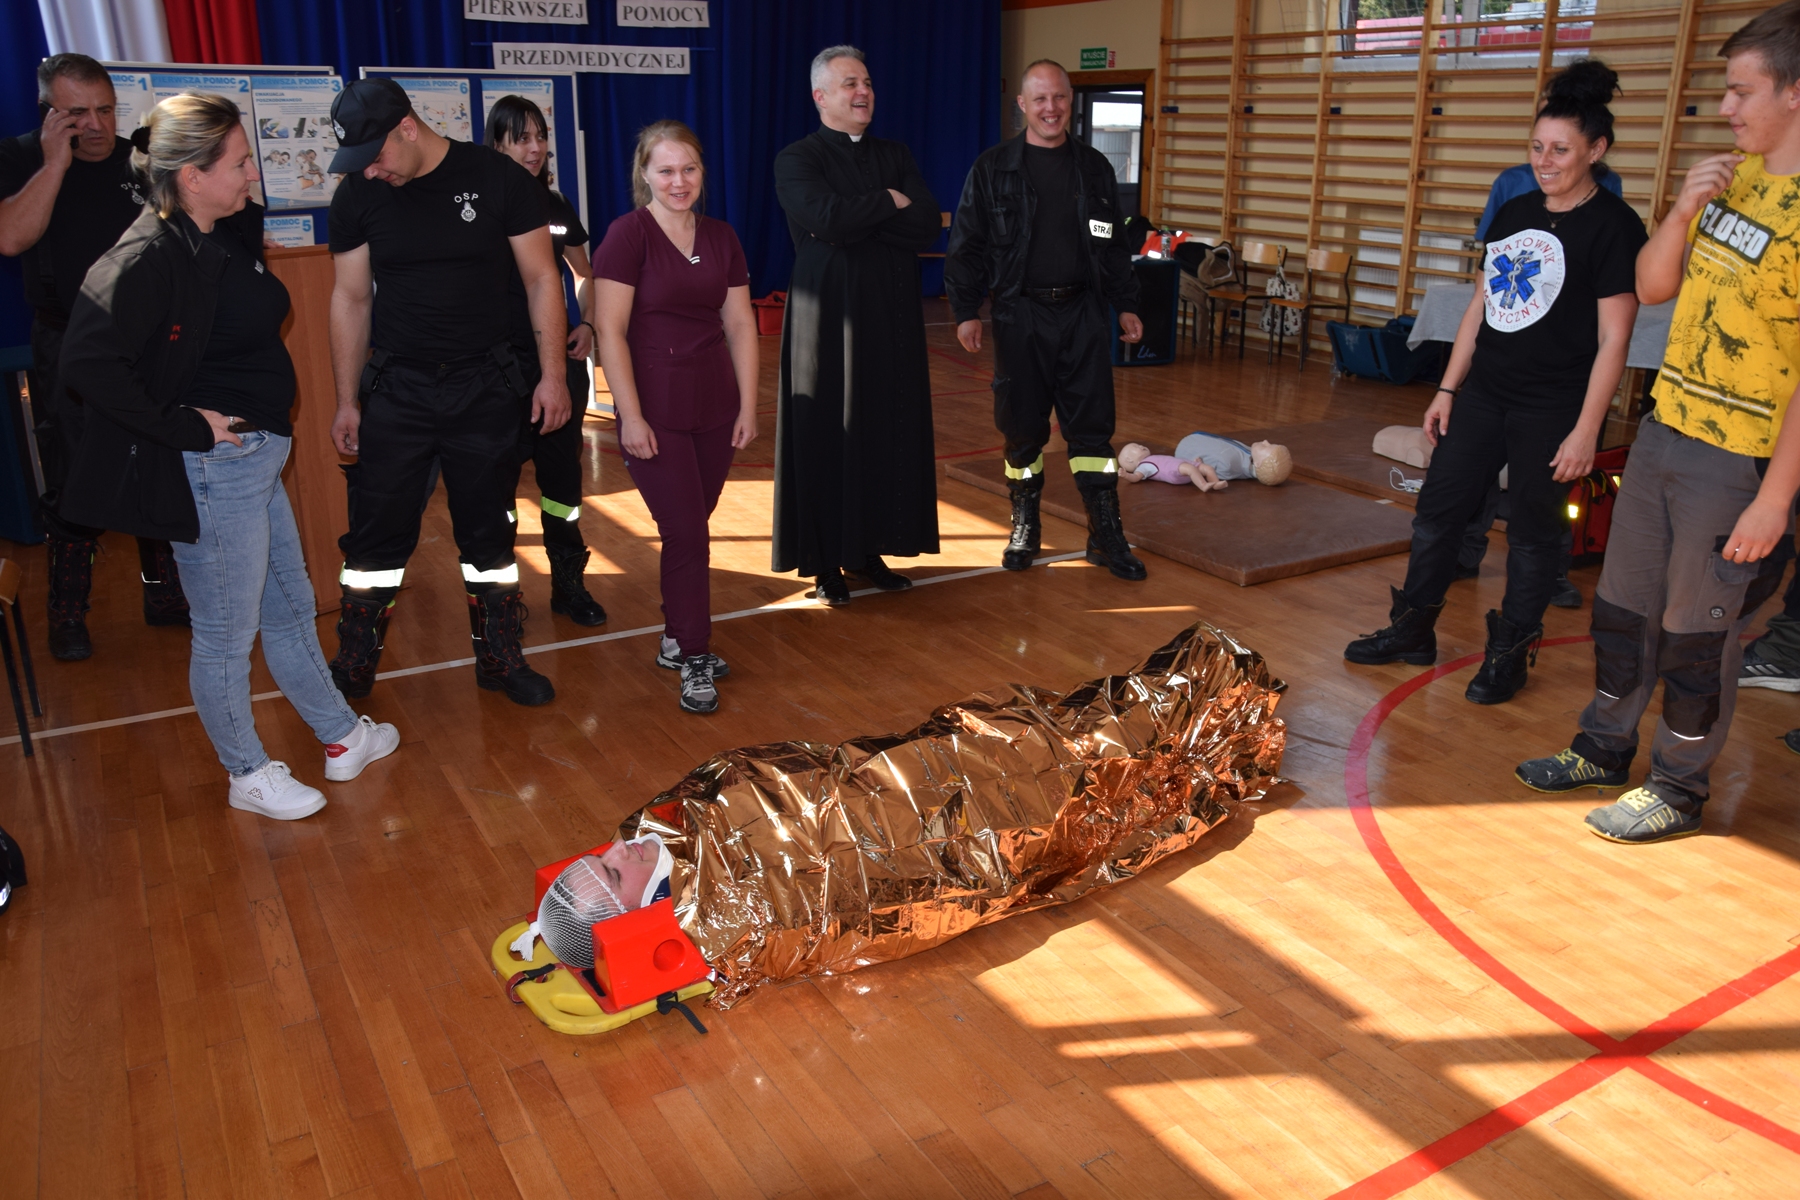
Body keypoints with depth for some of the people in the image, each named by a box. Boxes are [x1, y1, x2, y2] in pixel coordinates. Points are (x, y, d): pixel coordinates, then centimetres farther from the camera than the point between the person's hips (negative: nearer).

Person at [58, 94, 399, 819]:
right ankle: (248, 775, 25)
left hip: (256, 458, 9)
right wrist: (182, 425, -20)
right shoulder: (150, 257, -20)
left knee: (290, 608, 21)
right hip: (214, 470, -9)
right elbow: (88, 362, -28)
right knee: (227, 633, 7)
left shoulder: (225, 236, 7)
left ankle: (341, 737, 37)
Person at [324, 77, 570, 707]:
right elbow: (351, 300, 5)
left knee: (490, 534, 10)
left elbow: (541, 278, -3)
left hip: (486, 388, -1)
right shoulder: (357, 196, -1)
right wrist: (348, 401, 5)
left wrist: (553, 374, -7)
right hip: (396, 390, 1)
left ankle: (500, 660, 24)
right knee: (376, 536, 5)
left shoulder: (498, 178, -7)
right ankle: (352, 670, 21)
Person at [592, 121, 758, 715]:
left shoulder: (720, 238, 9)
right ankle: (695, 660, 10)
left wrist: (748, 406, 5)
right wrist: (631, 416, -15)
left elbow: (740, 325, 10)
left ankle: (676, 639, 27)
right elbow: (610, 331, -11)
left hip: (714, 409, 5)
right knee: (686, 533, -4)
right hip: (655, 412, -5)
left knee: (689, 529, 10)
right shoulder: (628, 234, -7)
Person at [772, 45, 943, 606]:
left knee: (887, 432, 5)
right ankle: (825, 562, 9)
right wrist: (889, 202, -9)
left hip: (893, 316, 5)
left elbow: (928, 226, -3)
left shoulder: (896, 156, 13)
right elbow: (824, 217, -22)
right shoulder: (797, 159, -1)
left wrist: (857, 217, -13)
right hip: (828, 317, -4)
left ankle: (868, 549, 17)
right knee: (826, 437, 0)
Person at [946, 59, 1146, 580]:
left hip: (1083, 312, 2)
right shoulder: (992, 168, 2)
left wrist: (1126, 304, 11)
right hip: (1020, 313, -1)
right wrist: (966, 310, -6)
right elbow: (966, 244, 1)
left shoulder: (1094, 167, 10)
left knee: (1092, 426, 1)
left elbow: (1115, 244, 15)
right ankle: (1024, 528, 21)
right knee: (1023, 426, 5)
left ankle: (1106, 536, 7)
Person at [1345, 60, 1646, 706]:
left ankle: (1509, 653, 19)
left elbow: (1613, 339, -12)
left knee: (1533, 533, 5)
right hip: (1484, 396, 6)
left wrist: (1585, 430, -16)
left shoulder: (1613, 226, -10)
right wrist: (1448, 390, 10)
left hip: (1552, 410, -6)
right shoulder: (1515, 213, 9)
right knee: (1437, 510, 9)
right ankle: (1413, 630, 23)